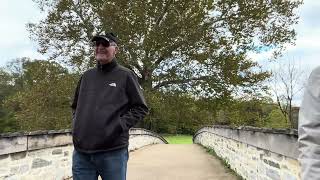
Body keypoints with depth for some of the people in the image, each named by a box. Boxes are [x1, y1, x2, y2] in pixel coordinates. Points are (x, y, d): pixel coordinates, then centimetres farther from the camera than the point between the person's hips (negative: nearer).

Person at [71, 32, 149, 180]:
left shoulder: (125, 75, 0)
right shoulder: (86, 76, 14)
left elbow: (141, 108, -1)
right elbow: (75, 106, 25)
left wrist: (120, 125, -12)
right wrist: (76, 124, 7)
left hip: (113, 152, -4)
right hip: (81, 151, 4)